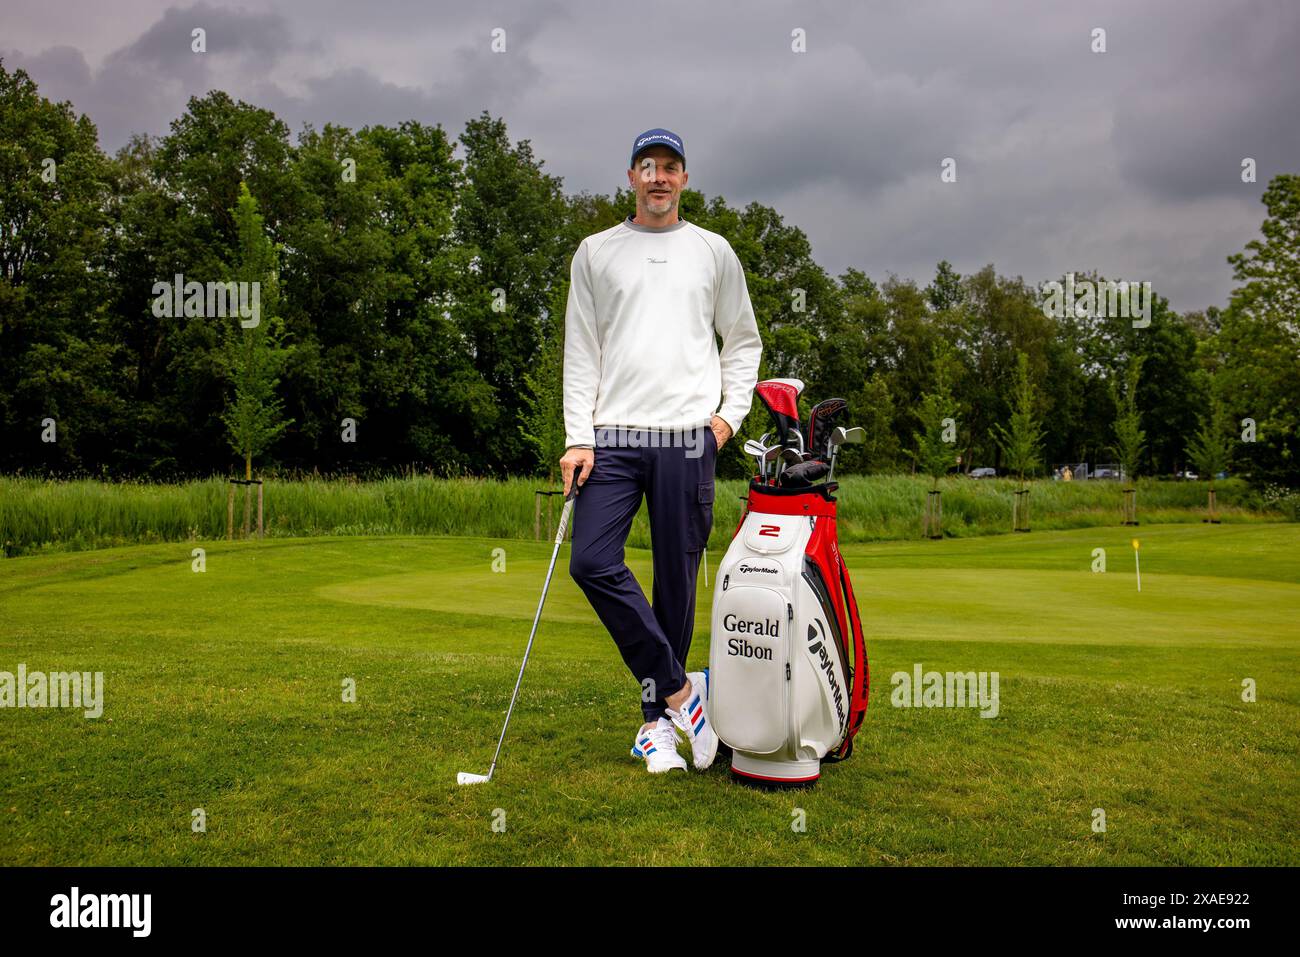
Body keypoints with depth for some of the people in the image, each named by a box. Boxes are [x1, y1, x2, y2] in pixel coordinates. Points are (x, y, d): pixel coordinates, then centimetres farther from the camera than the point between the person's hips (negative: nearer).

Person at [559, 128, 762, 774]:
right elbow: (580, 350, 7)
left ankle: (658, 718, 15)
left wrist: (730, 413, 4)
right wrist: (578, 436, -3)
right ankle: (679, 687, -2)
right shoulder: (596, 252, 12)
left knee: (677, 580, 2)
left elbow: (743, 341, 18)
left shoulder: (713, 251, 13)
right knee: (592, 563, -15)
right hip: (613, 436, 1)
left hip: (688, 436, 0)